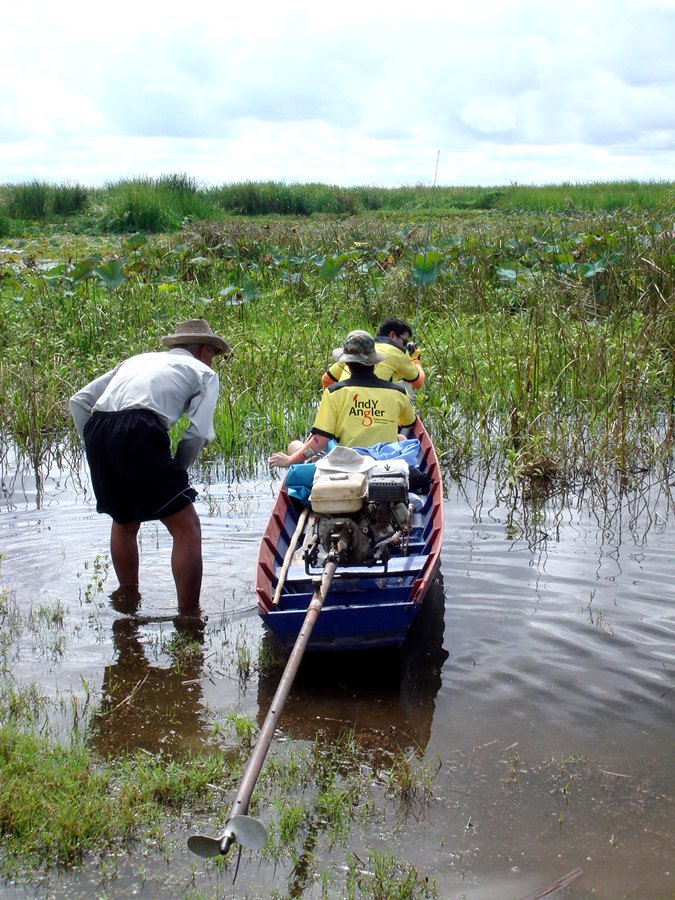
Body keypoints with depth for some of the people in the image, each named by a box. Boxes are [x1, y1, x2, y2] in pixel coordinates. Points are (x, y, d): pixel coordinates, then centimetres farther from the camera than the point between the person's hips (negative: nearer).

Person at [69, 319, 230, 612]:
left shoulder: (137, 360, 35)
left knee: (124, 522, 27)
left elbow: (78, 401, 27)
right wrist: (176, 470, 15)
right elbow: (199, 432, 3)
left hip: (96, 430, 7)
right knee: (186, 528, 3)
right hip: (138, 432, -6)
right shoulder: (203, 372, 20)